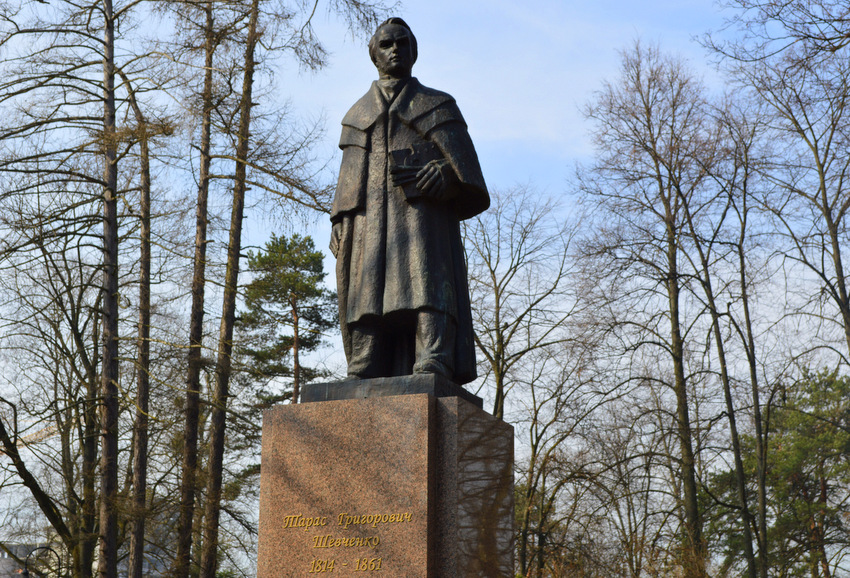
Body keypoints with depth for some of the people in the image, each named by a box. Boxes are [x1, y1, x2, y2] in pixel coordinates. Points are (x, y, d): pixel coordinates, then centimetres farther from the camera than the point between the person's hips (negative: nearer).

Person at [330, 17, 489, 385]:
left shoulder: (439, 105, 20)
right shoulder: (357, 115, 28)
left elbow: (463, 159, 8)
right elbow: (348, 179, 21)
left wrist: (446, 172, -15)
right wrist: (340, 223, 7)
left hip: (422, 208, -2)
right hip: (371, 219, 3)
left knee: (426, 282, -20)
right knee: (368, 291, -11)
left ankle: (432, 373, -34)